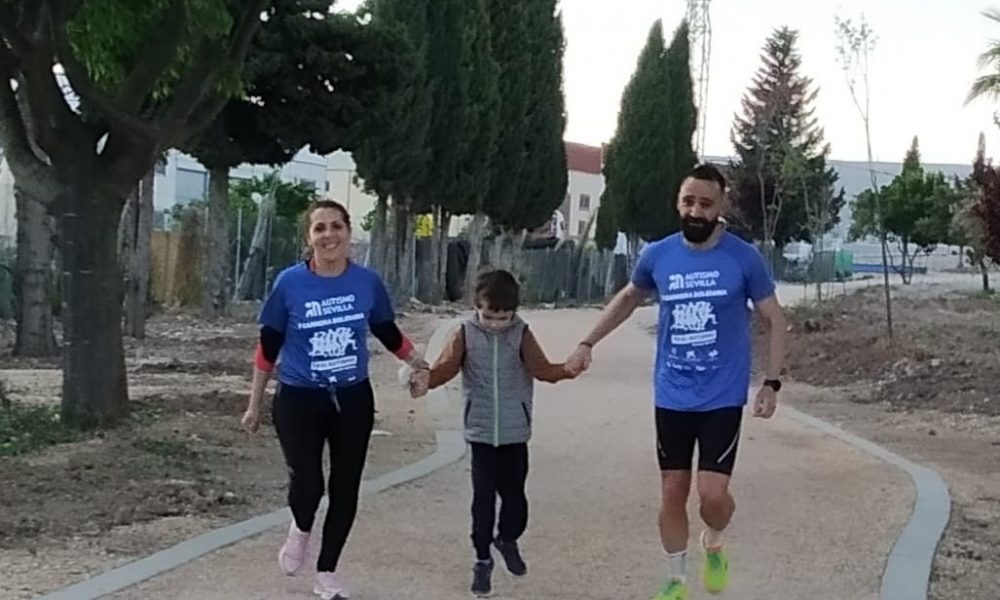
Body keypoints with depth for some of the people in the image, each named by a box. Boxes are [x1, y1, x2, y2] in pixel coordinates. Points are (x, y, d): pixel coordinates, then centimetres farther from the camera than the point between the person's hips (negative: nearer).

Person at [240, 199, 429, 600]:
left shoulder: (367, 282, -6)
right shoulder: (290, 283, -11)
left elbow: (388, 332, 10)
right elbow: (268, 346, -2)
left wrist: (421, 366, 9)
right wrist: (254, 404, 3)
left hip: (353, 400, 3)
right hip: (298, 400, -2)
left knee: (345, 488, 9)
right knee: (306, 484, -14)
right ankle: (300, 530, 24)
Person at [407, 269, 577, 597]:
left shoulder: (521, 334, -3)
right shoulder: (466, 333, -5)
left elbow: (541, 368, -12)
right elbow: (446, 366, -15)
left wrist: (567, 370, -32)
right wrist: (427, 380, -36)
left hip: (515, 432, 1)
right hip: (481, 432, -1)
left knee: (514, 494, 8)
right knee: (483, 497, 1)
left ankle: (508, 539, 37)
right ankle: (482, 560, 16)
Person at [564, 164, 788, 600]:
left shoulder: (744, 258, -10)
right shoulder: (657, 256, -3)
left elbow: (775, 320, 0)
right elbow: (629, 297, 18)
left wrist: (771, 383, -8)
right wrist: (588, 343, 14)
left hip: (723, 397, -2)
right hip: (671, 397, 3)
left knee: (712, 493, -10)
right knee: (672, 492, 8)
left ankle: (713, 545, 25)